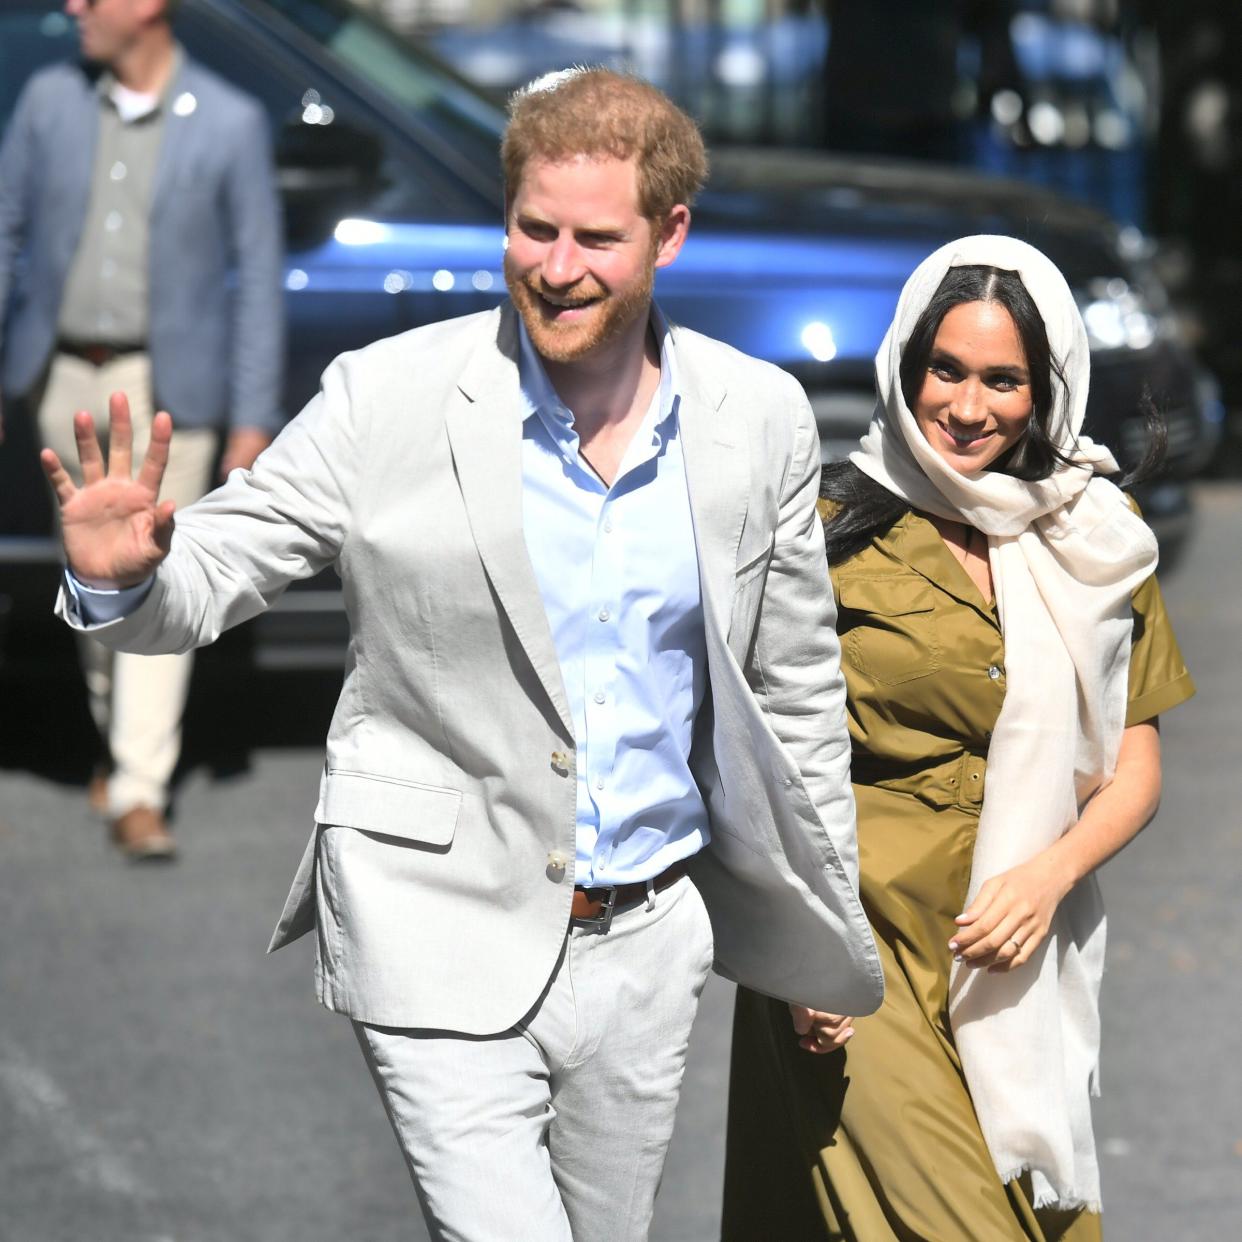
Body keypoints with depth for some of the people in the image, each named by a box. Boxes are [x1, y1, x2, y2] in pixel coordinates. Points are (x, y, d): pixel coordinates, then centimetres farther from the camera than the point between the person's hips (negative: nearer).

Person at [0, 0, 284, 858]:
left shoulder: (231, 123, -8)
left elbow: (259, 276, -5)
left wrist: (254, 419, -9)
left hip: (167, 385, -3)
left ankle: (140, 795, -6)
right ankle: (119, 737, 34)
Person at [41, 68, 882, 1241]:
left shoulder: (761, 419, 0)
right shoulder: (386, 398, -10)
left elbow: (794, 683, 10)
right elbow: (207, 572, -5)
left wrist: (836, 924, 14)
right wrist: (119, 573, -29)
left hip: (647, 941, 4)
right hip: (445, 930, -4)